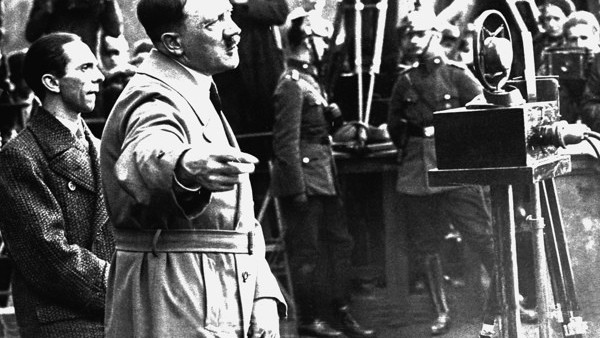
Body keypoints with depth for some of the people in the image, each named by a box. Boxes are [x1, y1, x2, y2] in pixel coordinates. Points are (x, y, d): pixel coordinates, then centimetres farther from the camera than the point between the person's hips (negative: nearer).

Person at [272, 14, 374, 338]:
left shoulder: (311, 80, 15)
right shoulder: (291, 86, -14)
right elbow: (286, 141, -18)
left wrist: (332, 114, 2)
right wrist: (297, 189, -20)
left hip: (324, 179, 10)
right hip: (304, 180, -10)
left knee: (339, 242, 12)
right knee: (307, 250, -2)